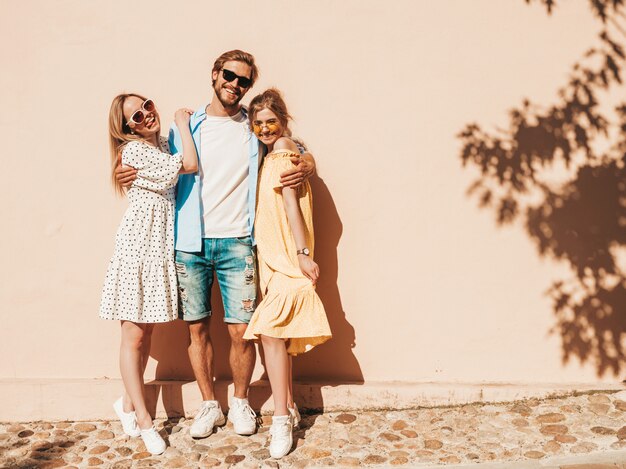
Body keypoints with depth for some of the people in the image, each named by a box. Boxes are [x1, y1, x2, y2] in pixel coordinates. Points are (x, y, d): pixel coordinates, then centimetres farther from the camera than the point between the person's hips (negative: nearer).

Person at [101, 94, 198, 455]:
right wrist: (183, 123, -4)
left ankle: (129, 402, 29)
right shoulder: (134, 150, -12)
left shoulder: (164, 144, 14)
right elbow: (189, 165, -16)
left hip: (161, 248, 8)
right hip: (138, 246, -7)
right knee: (134, 336, 0)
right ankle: (144, 420, 8)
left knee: (147, 332, 13)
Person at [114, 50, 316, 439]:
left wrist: (306, 167, -9)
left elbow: (302, 155, 14)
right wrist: (130, 174, -4)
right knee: (198, 328, 7)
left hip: (236, 243, -1)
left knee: (240, 331, -3)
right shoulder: (185, 127, 9)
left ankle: (241, 402, 22)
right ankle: (209, 404, 25)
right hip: (190, 242, 1)